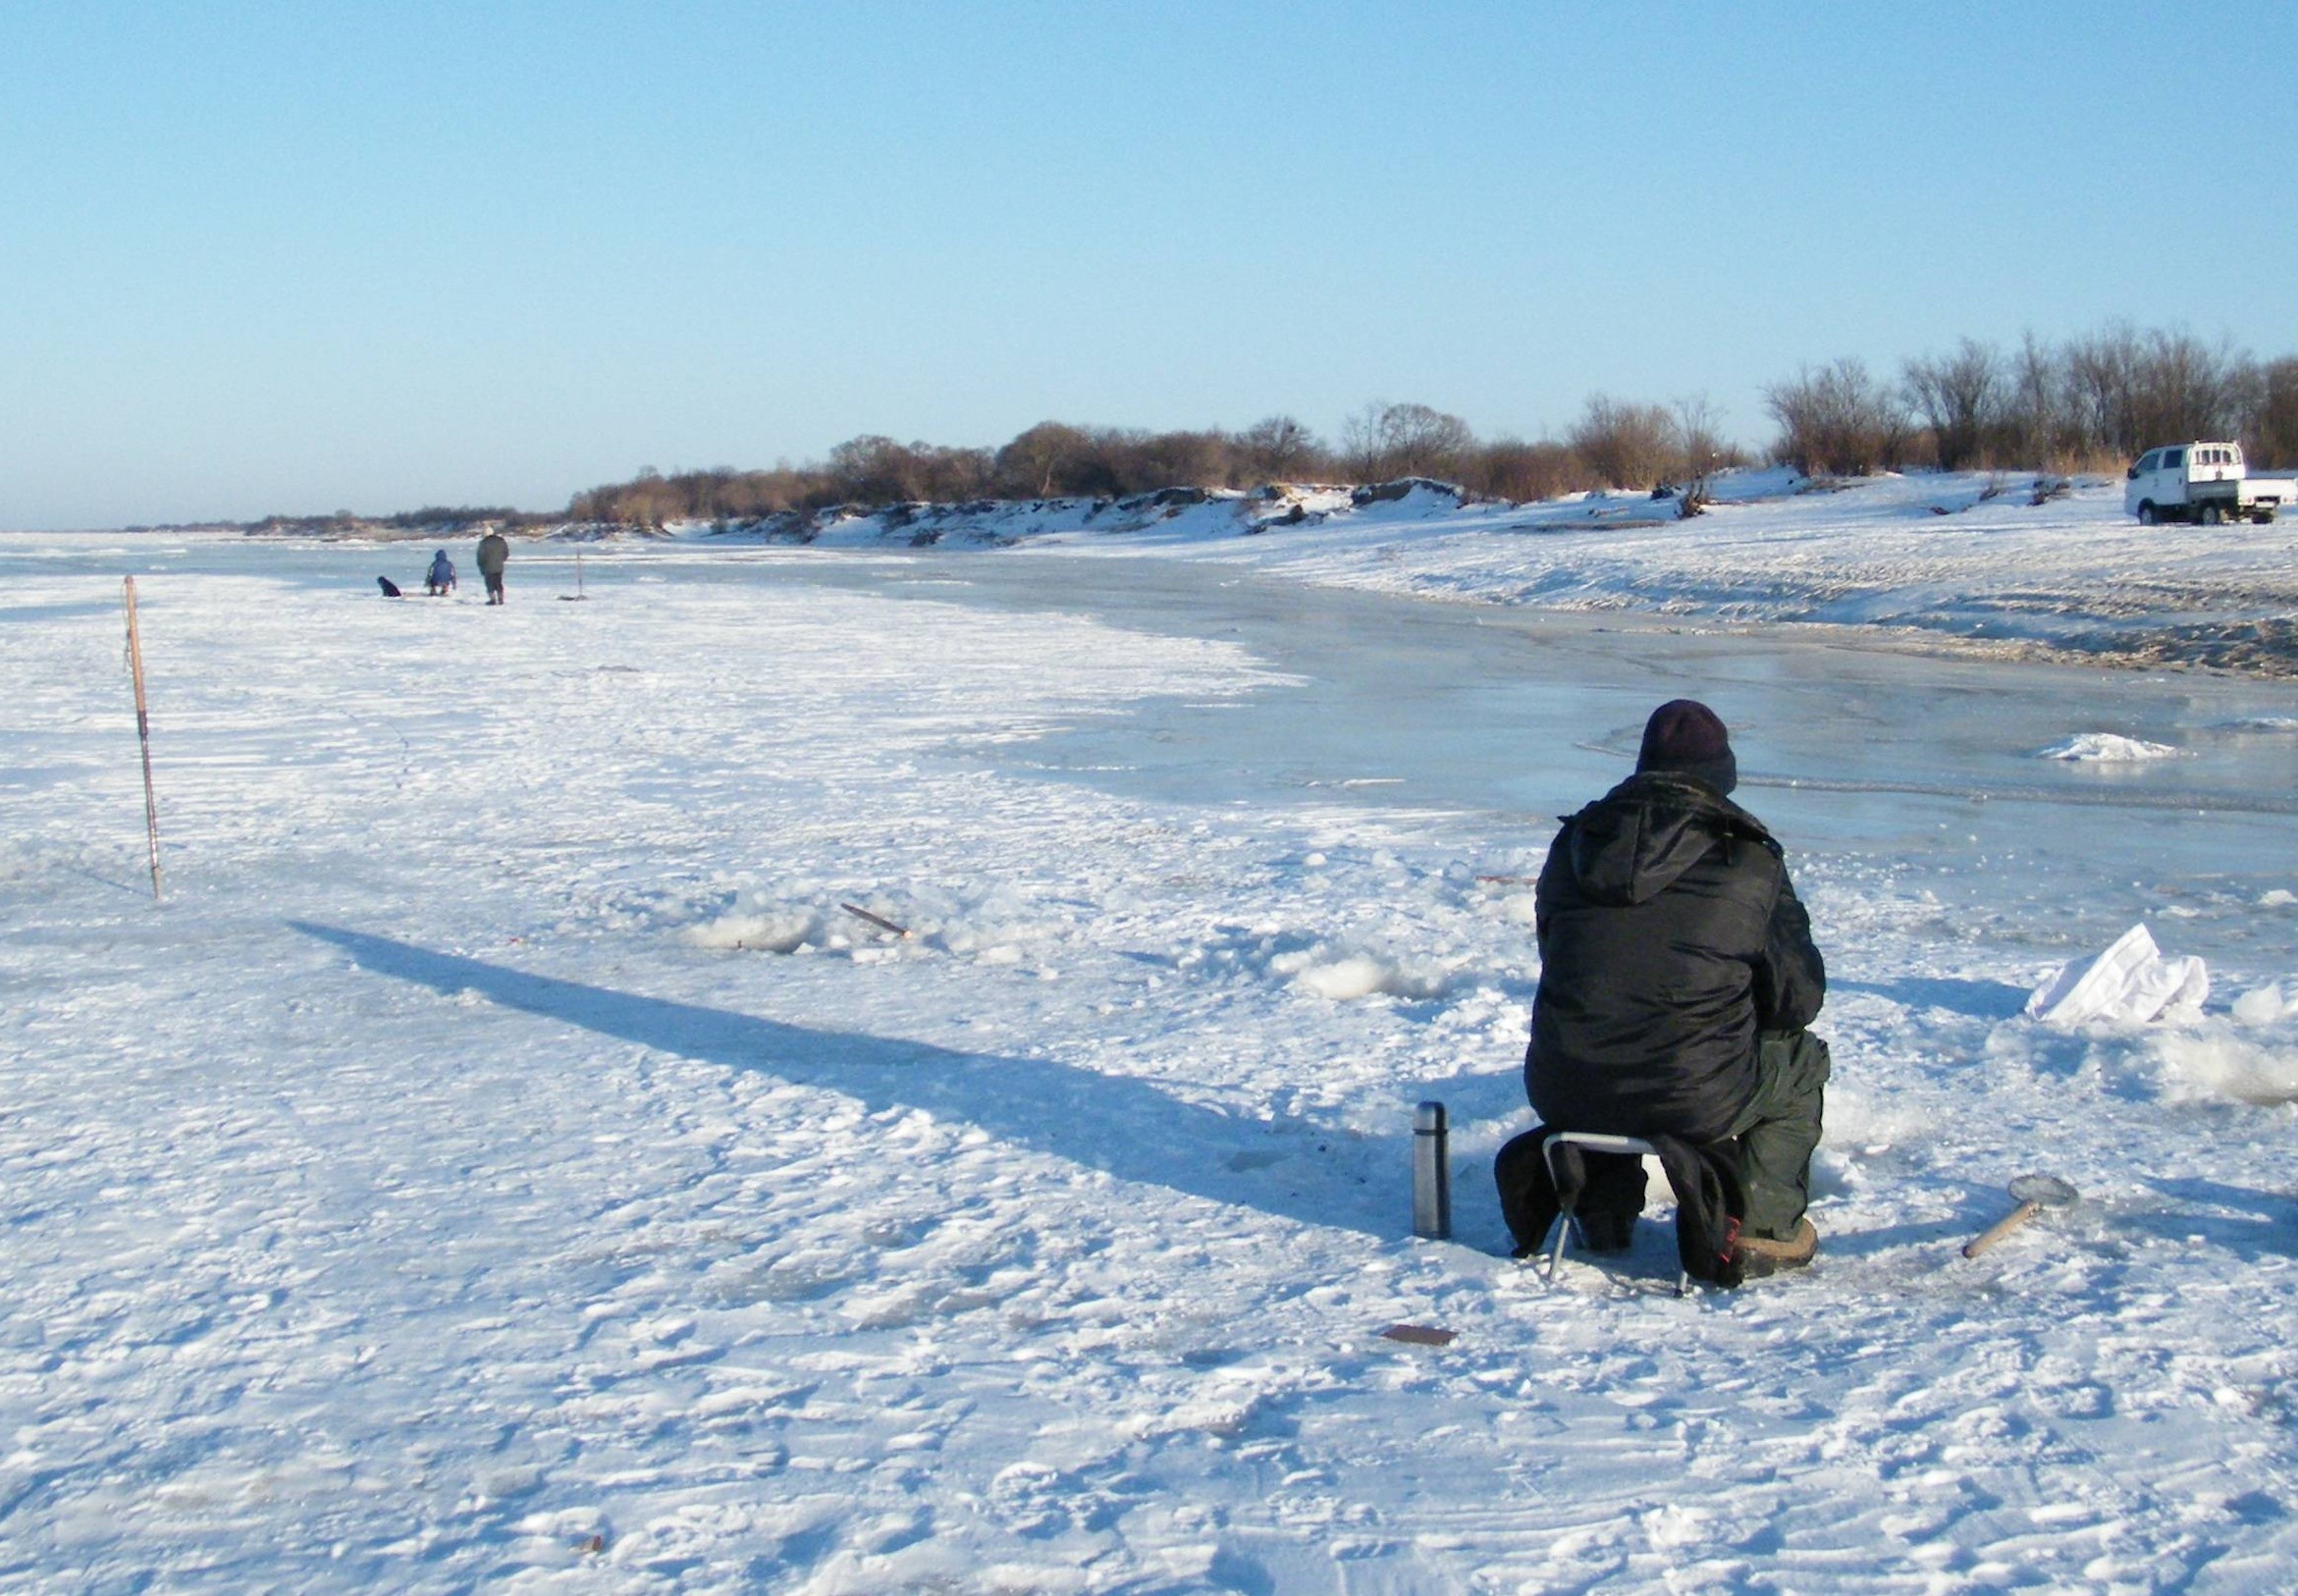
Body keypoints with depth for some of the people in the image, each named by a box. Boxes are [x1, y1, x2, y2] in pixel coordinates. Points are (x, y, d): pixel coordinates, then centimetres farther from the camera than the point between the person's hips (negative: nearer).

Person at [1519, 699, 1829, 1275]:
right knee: (1802, 1059, 25)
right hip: (1692, 1102, -4)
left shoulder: (1574, 844, 9)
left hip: (1564, 1096, 4)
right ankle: (1764, 1228, 19)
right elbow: (1799, 997, 5)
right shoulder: (1750, 860, -2)